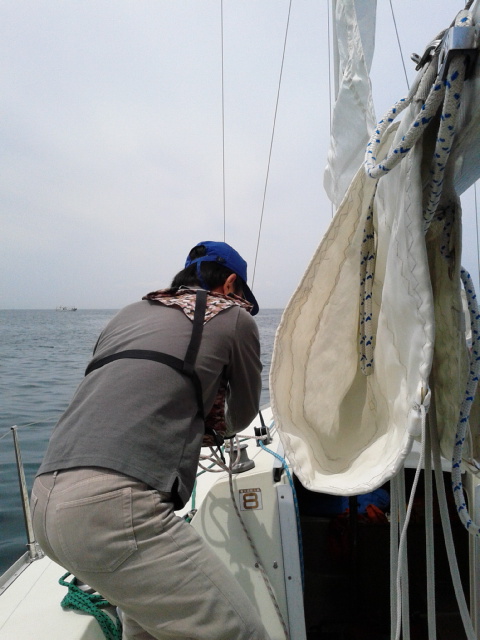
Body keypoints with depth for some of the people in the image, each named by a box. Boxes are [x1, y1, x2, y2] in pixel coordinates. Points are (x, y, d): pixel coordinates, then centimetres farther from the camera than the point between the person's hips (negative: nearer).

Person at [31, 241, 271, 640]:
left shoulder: (130, 313, 21)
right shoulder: (234, 316, 5)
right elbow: (243, 416, 18)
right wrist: (222, 426, 41)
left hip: (45, 500, 9)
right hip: (112, 506, -9)